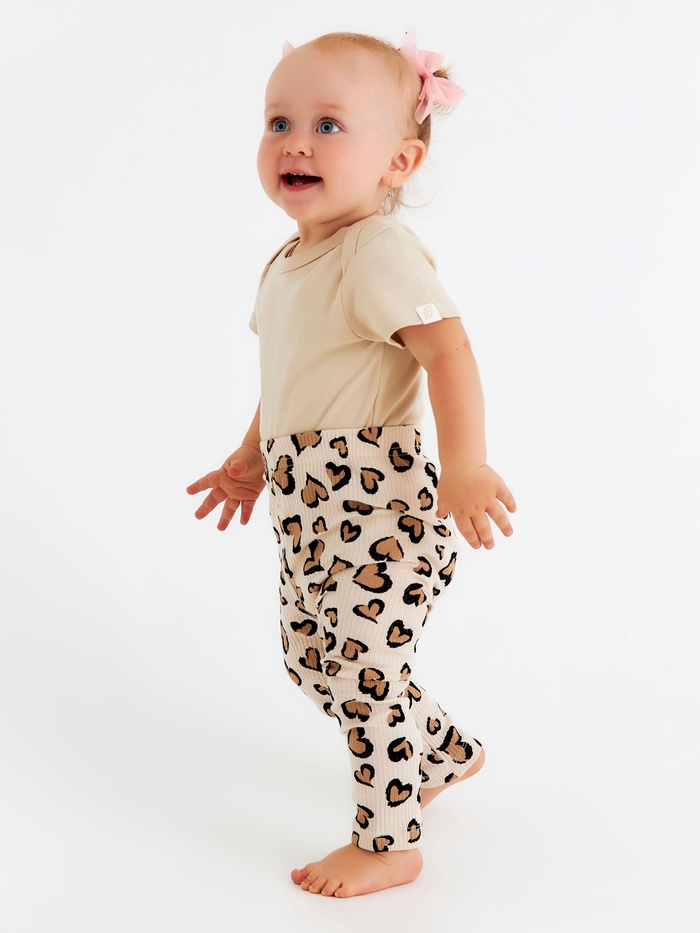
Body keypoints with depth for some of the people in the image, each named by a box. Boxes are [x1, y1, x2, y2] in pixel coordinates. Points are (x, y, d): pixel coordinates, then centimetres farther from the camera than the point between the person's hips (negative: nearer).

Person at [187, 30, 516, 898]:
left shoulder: (380, 251, -18)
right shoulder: (289, 259, 11)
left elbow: (447, 350, -28)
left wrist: (464, 465, -38)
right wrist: (252, 457, 26)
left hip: (379, 503, -10)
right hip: (311, 504, 10)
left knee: (361, 671, -3)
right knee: (312, 655, 19)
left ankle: (388, 844, 18)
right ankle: (446, 754, 41)